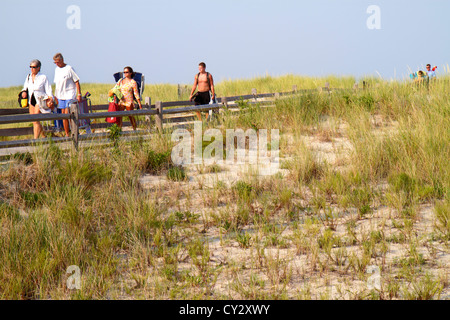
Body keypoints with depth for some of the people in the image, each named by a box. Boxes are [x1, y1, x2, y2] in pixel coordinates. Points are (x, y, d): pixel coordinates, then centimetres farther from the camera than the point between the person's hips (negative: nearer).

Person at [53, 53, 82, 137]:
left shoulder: (69, 69, -8)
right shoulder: (56, 69, 12)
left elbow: (77, 82, -7)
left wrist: (79, 94, -11)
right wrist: (55, 95, 18)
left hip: (70, 95, -6)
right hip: (60, 95, 6)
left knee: (67, 114, -14)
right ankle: (67, 134, 11)